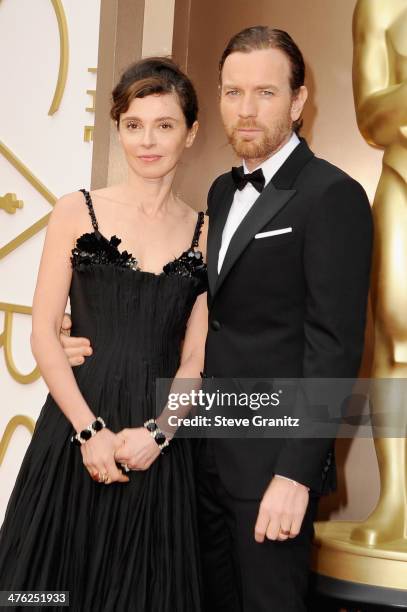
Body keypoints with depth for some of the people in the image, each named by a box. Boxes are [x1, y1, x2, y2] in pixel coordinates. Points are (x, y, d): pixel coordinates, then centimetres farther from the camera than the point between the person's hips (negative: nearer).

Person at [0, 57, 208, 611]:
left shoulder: (205, 233, 4)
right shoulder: (77, 212, 0)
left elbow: (196, 360, 4)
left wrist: (155, 432, -11)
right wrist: (90, 430, -10)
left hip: (158, 449, 1)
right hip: (75, 432, -1)